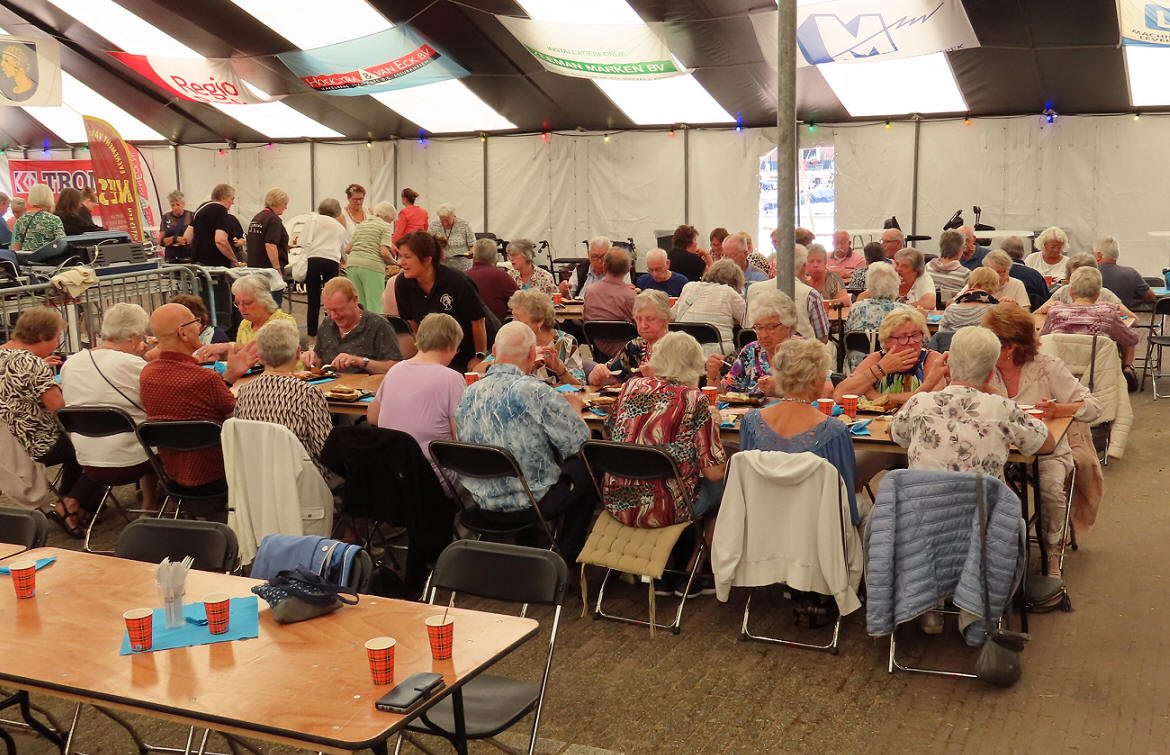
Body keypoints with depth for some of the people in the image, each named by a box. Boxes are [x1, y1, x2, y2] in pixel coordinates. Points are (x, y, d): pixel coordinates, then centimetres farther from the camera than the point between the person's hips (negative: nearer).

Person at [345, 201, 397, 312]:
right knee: (375, 306, -5)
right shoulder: (385, 226, 4)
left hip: (352, 263, 6)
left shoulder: (360, 225, 23)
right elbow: (384, 252, -9)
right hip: (372, 265, -6)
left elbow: (348, 249, 18)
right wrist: (393, 262, 7)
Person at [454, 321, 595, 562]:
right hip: (531, 504, -6)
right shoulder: (536, 392, -23)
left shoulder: (469, 393, -4)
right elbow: (579, 445, -17)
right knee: (585, 469, 19)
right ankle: (567, 557, 31)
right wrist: (574, 409, 5)